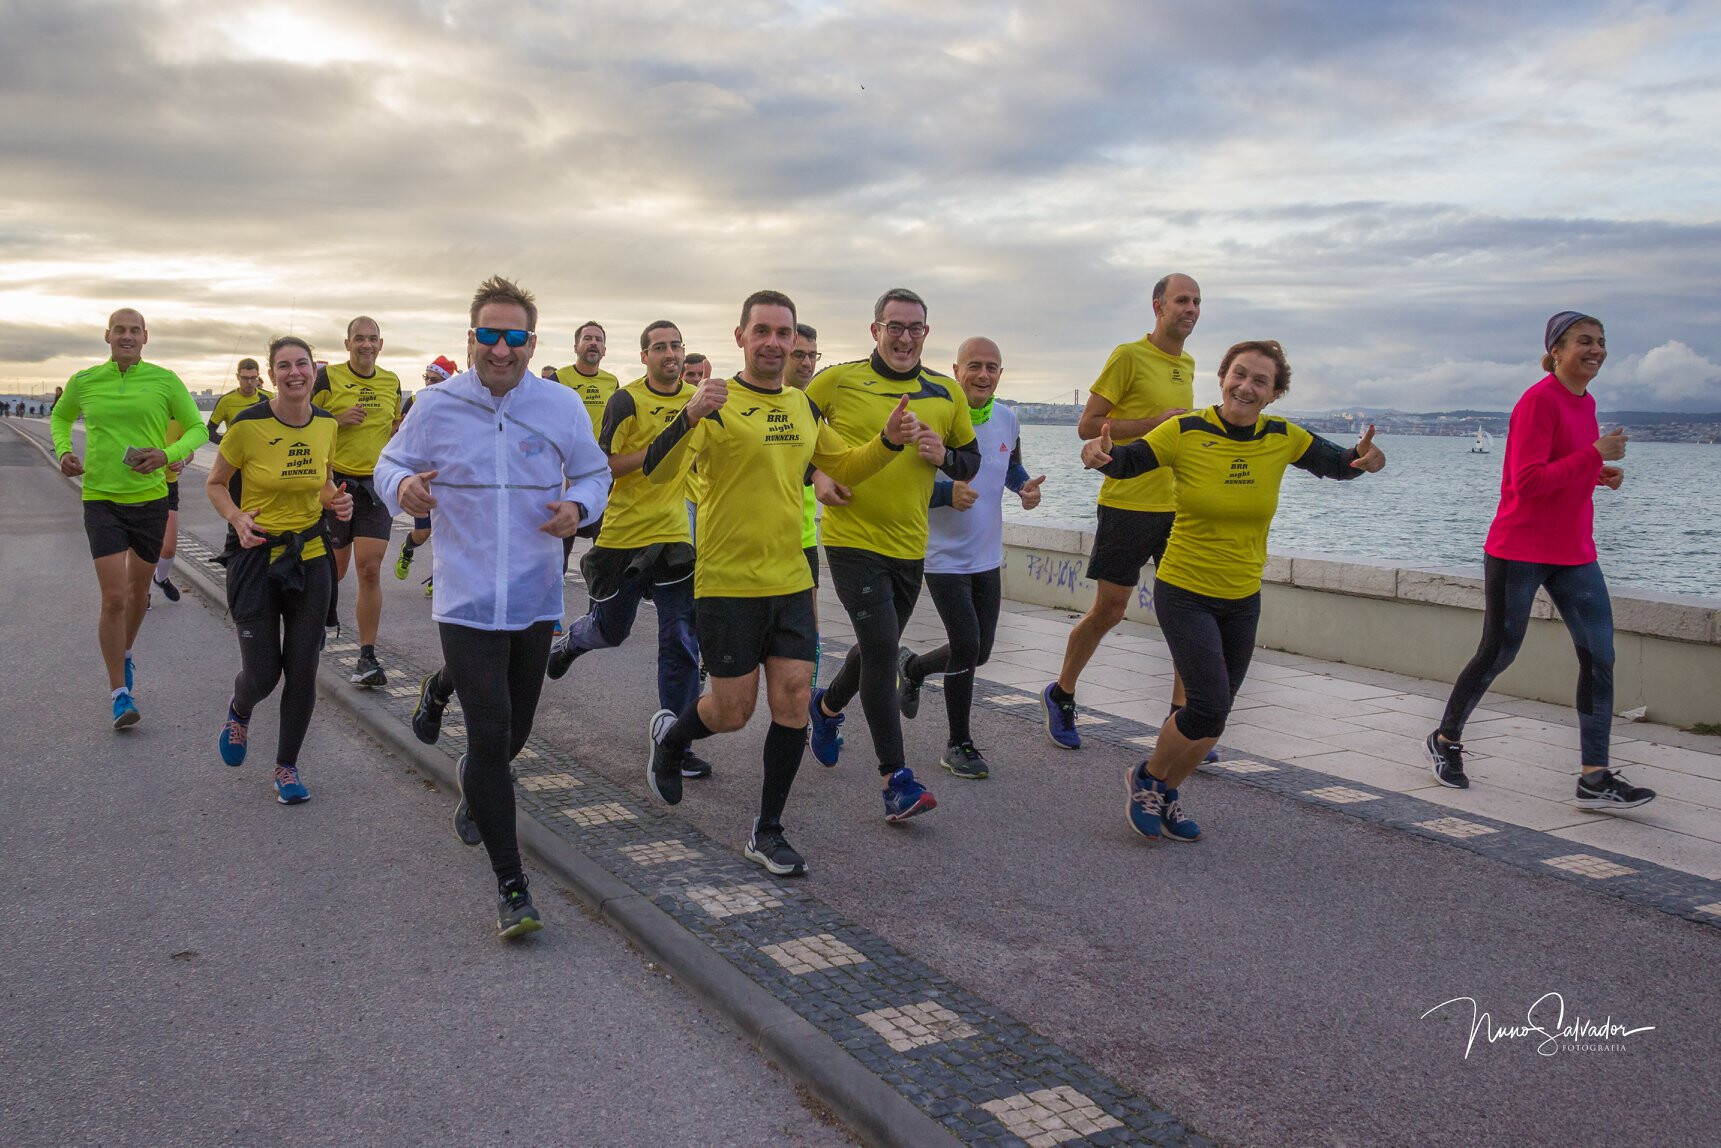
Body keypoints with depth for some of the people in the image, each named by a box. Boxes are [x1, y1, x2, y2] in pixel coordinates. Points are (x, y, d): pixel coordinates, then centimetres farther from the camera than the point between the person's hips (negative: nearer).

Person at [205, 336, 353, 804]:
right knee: (262, 674, 0)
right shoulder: (247, 424, -13)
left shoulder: (326, 424, 0)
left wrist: (335, 500, -5)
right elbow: (215, 485, 1)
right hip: (257, 557, -3)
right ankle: (239, 712, 38)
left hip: (311, 557, 3)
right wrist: (237, 519, -18)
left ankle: (287, 766, 23)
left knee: (302, 670, 4)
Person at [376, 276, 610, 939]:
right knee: (491, 738, -9)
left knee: (511, 735, 17)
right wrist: (402, 487, -17)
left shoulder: (561, 406, -2)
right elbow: (389, 465, 7)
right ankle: (510, 884, 4)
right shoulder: (436, 406, -4)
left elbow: (594, 474, 10)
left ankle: (472, 782, 55)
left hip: (535, 598, 3)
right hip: (466, 601, -2)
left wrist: (577, 506, -12)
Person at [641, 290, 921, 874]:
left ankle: (767, 832, 17)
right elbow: (658, 471, -22)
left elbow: (844, 467, 23)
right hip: (728, 584, -5)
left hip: (790, 581, 5)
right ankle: (670, 734, 38)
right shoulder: (718, 405, -10)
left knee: (794, 701, 2)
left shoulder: (803, 407, 9)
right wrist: (690, 417, -40)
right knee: (733, 711, 3)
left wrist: (889, 441, 4)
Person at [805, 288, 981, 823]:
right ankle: (895, 778, -6)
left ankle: (829, 704, 50)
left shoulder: (946, 393, 6)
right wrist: (816, 474, -10)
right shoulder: (838, 380, -4)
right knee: (882, 649, -13)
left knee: (879, 648, 18)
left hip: (909, 545, 5)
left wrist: (944, 457, -8)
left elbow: (971, 458, 14)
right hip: (852, 539, -5)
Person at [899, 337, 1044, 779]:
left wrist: (1024, 487, 0)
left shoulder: (1007, 419, 3)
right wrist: (947, 492, -29)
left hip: (987, 556, 6)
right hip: (944, 556, -6)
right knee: (966, 647, -10)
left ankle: (913, 668, 38)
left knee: (978, 652, 11)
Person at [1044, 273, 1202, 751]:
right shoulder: (1129, 357, -8)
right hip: (1128, 503, -6)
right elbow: (1088, 426, -11)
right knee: (1108, 611, 1)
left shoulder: (1187, 365, 15)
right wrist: (1156, 422, -17)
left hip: (1178, 507, 7)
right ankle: (1060, 695, 22)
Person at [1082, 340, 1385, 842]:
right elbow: (1125, 462, -6)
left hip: (1242, 599, 5)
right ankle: (1146, 777, 13)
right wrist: (1100, 455, -29)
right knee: (1210, 705, -14)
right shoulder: (1185, 432, -13)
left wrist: (1364, 458, -17)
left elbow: (1336, 463, 6)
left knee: (1213, 714, 12)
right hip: (1184, 592, -4)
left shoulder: (1282, 438, -4)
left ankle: (1168, 792, 36)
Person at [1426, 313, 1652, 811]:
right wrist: (1595, 455, -23)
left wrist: (1601, 474, 6)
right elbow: (1527, 483, -22)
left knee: (1599, 657, -1)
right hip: (1519, 550, -8)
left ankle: (1595, 778, 1)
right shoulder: (1539, 401, -15)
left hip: (1573, 553, 8)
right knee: (1498, 654, 3)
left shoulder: (1585, 402, 12)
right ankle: (1445, 739, 25)